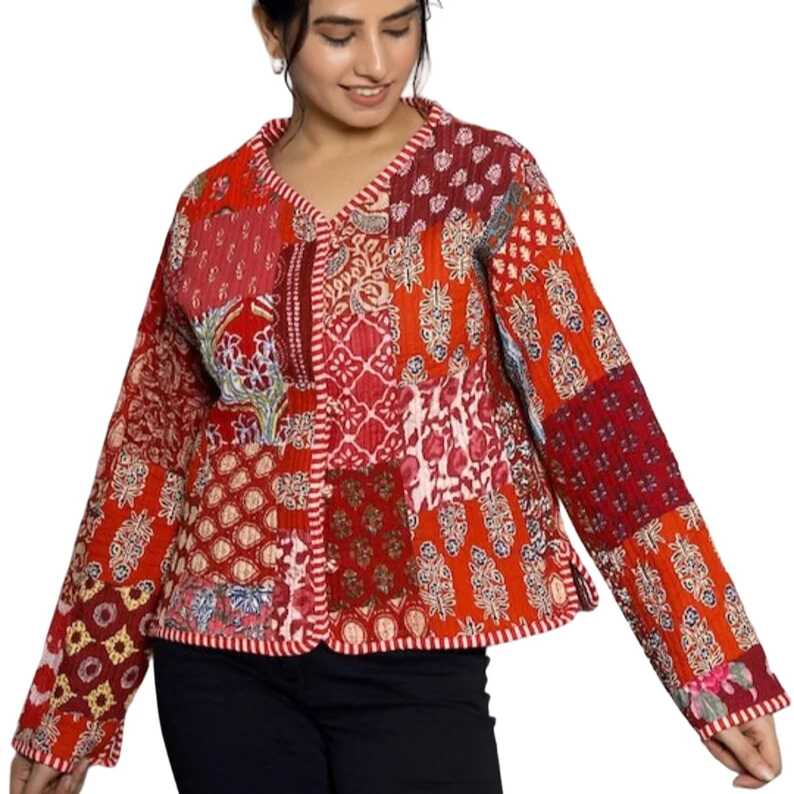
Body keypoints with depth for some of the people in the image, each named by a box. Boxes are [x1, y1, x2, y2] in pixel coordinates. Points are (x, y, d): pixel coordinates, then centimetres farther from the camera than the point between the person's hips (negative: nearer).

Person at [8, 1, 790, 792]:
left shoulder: (488, 178, -4)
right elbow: (148, 446, 8)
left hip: (409, 654, -2)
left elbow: (593, 408, -8)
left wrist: (716, 663, -14)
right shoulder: (212, 205, 4)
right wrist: (73, 696, 10)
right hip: (221, 650, 3)